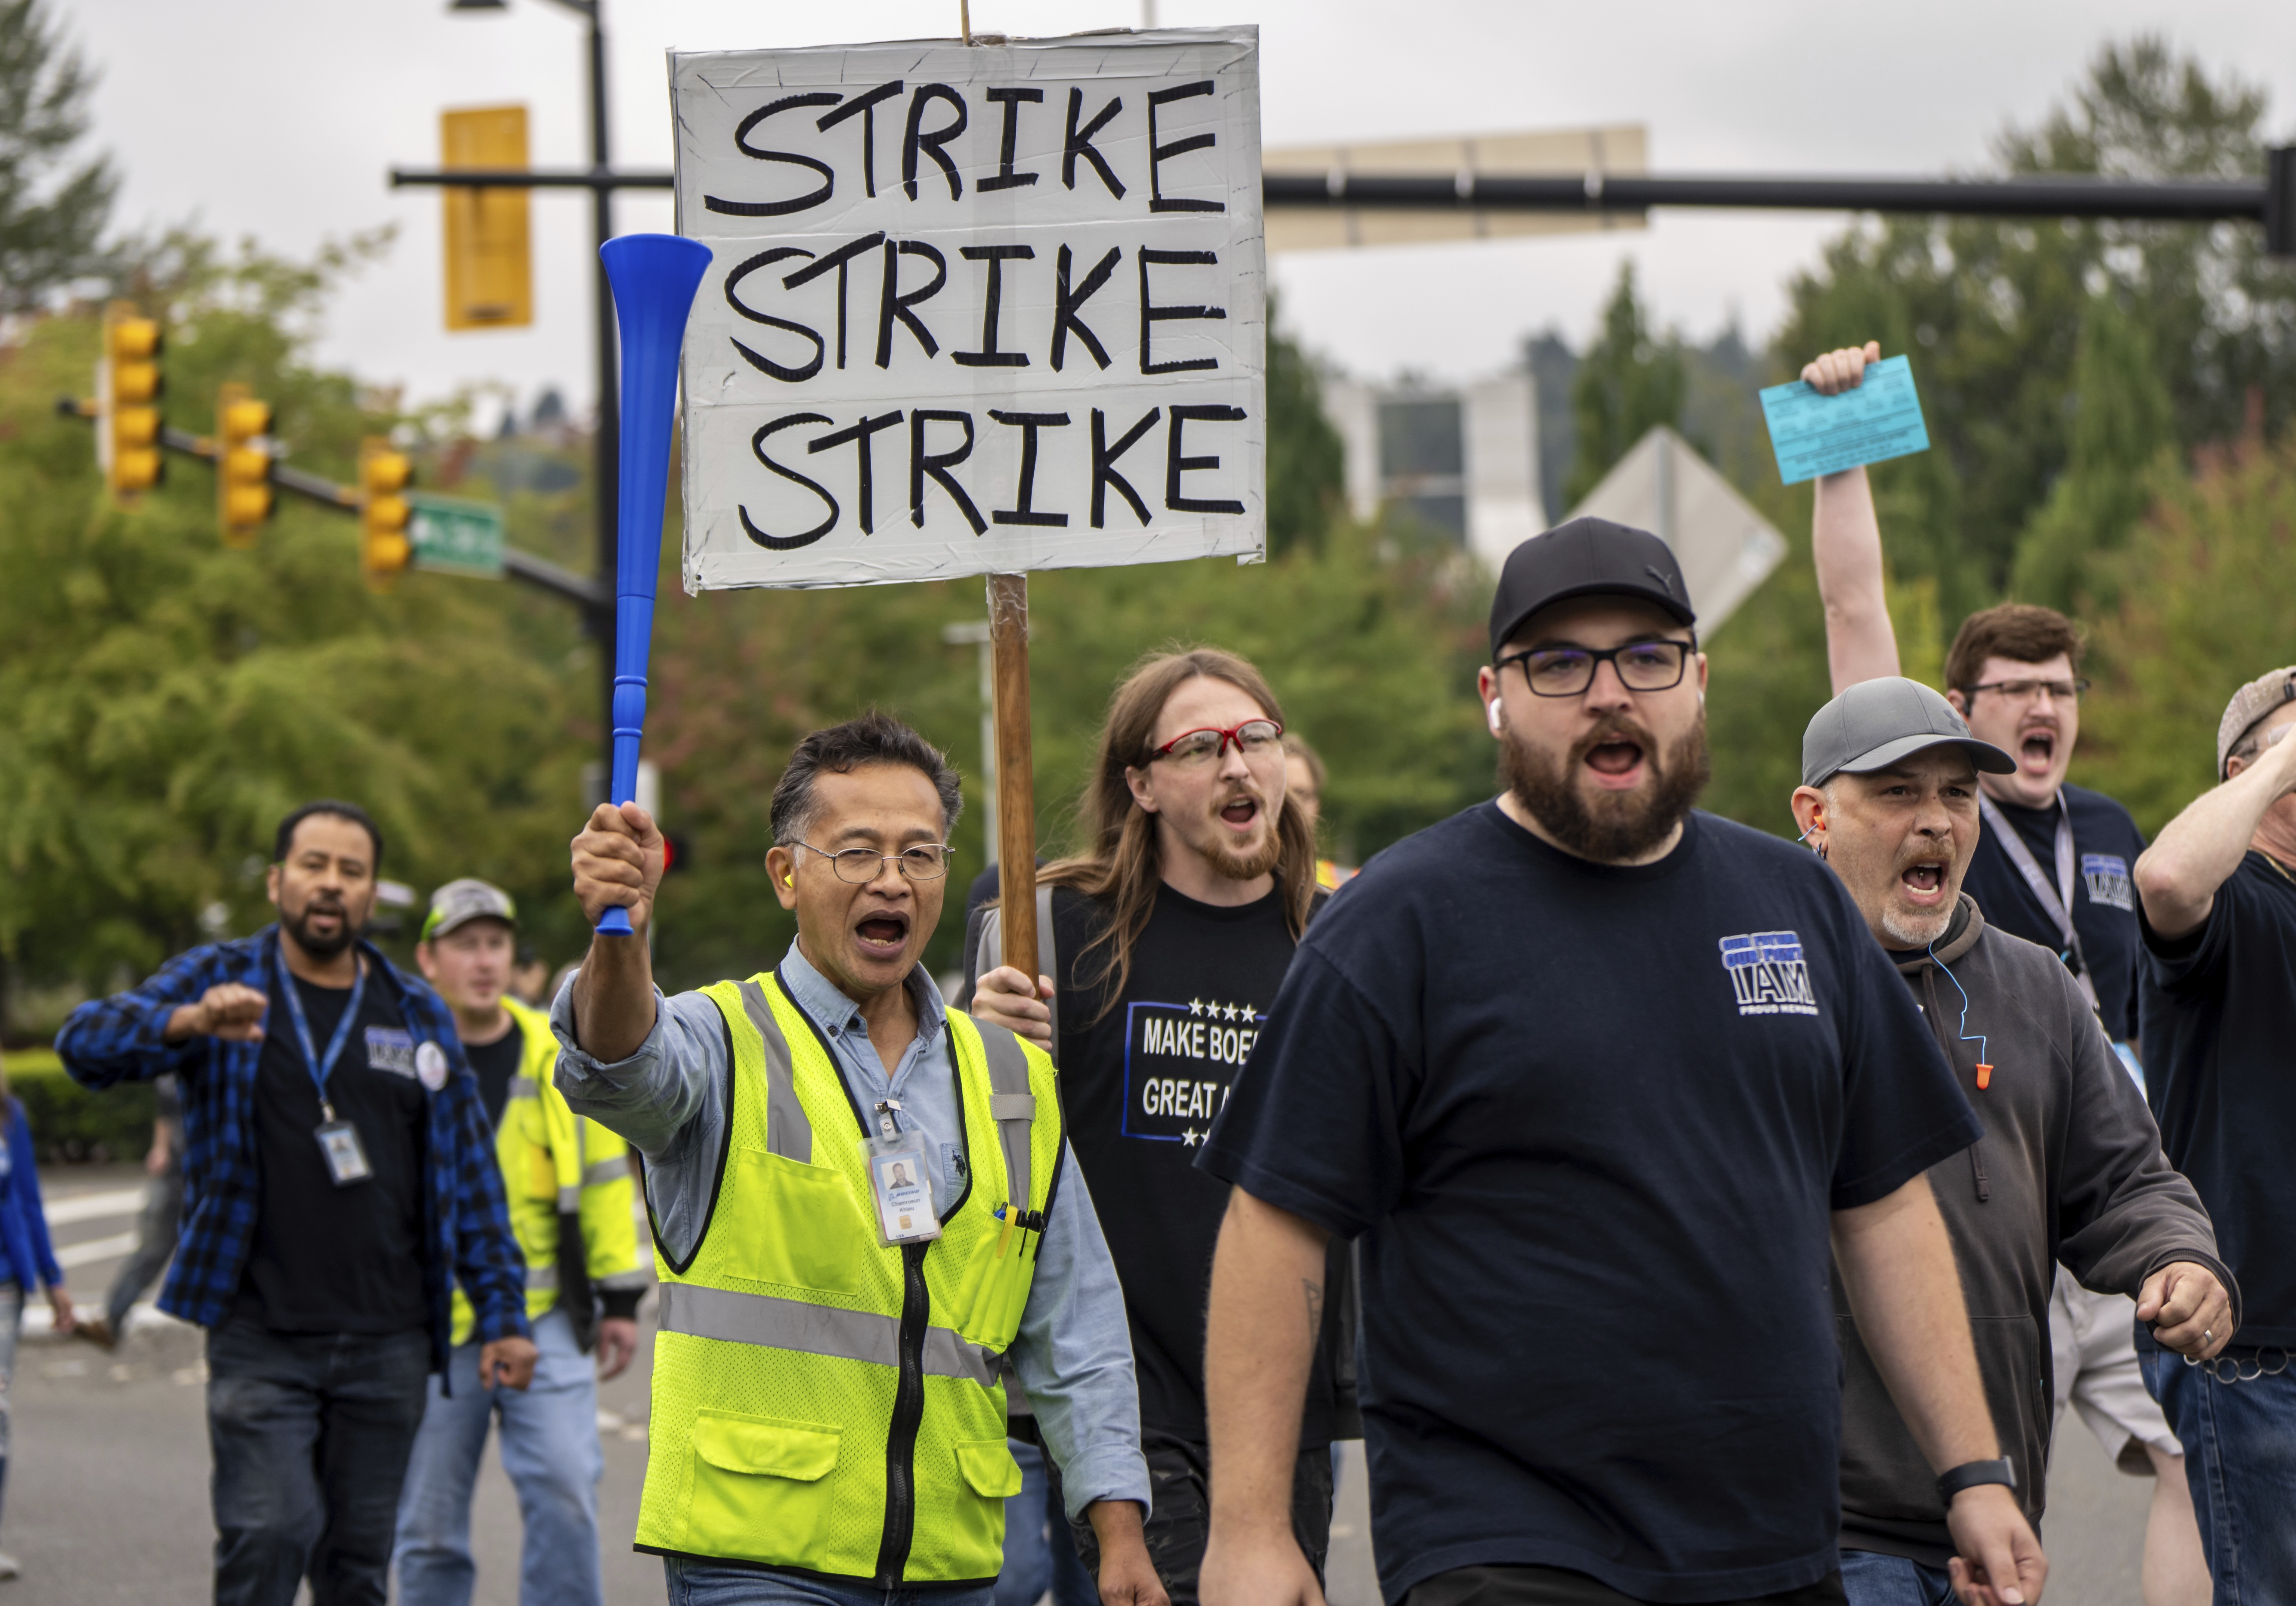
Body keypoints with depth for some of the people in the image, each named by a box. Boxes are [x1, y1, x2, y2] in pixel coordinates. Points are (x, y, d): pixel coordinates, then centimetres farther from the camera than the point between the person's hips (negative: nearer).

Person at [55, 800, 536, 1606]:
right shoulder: (218, 980, 4)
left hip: (388, 1343, 3)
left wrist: (502, 1314, 6)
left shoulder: (419, 1016, 11)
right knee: (271, 1533, -16)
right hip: (261, 1337, -3)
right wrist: (192, 1023, -32)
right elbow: (87, 1042, -12)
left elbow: (469, 1170, 12)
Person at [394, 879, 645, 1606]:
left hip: (545, 1321, 1)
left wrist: (619, 1297, 10)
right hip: (432, 1327, -1)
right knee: (429, 1523, 5)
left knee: (564, 1491, -12)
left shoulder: (558, 1056, 6)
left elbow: (603, 1177, 13)